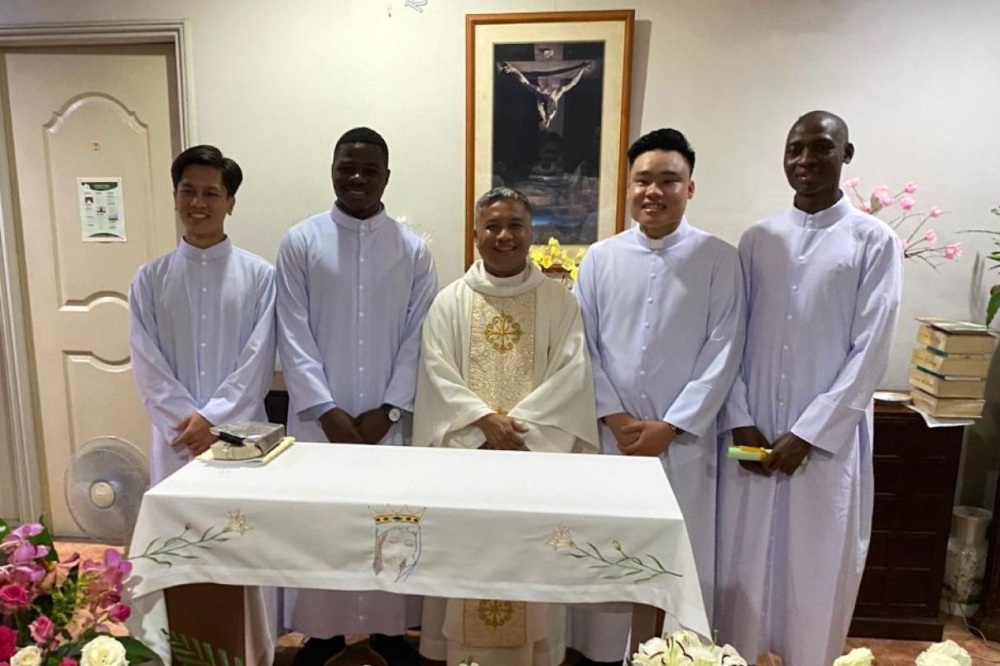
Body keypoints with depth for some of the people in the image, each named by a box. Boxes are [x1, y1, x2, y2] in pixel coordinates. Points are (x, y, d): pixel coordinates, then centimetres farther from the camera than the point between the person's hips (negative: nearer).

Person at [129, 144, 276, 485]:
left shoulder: (259, 274, -1)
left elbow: (258, 362, -5)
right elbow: (148, 368, 0)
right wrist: (190, 426, -10)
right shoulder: (149, 279, 4)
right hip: (176, 440, 2)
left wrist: (212, 418, -13)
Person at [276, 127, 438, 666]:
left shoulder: (413, 249, 1)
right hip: (319, 417, 0)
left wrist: (388, 410, -8)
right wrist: (327, 411, -10)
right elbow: (293, 336, -4)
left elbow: (419, 338, -1)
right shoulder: (300, 242, 0)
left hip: (389, 419, 1)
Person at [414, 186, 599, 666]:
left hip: (537, 454, 0)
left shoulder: (560, 302, 5)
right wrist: (486, 420, -16)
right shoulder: (450, 302, 6)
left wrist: (517, 424, -15)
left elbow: (571, 374, -5)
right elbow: (437, 374, -3)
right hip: (467, 454, 1)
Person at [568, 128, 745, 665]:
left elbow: (723, 352, -6)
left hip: (683, 440, -1)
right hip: (609, 435, 2)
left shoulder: (720, 259, -3)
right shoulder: (600, 258, 3)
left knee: (684, 560, 8)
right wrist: (615, 417, -8)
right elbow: (583, 346, 2)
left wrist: (669, 427, -11)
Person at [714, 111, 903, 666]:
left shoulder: (874, 242, -3)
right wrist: (741, 422, -5)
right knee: (743, 563, 11)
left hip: (829, 438, -2)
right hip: (753, 434, 3)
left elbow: (870, 353, -7)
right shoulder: (757, 239, 5)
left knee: (820, 570, 9)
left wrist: (807, 434, -12)